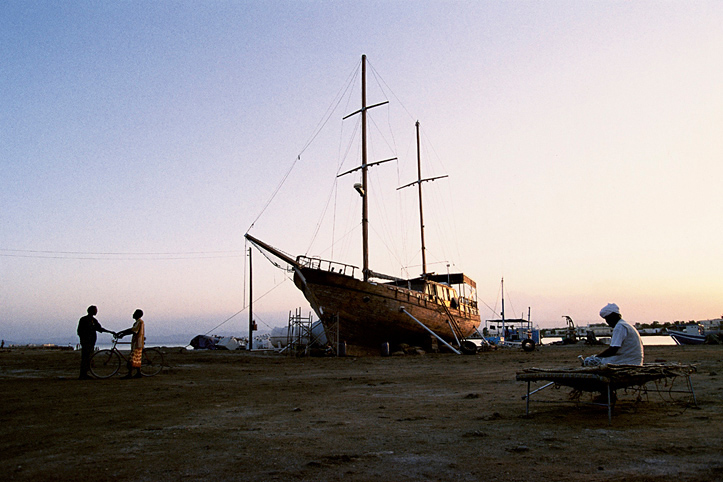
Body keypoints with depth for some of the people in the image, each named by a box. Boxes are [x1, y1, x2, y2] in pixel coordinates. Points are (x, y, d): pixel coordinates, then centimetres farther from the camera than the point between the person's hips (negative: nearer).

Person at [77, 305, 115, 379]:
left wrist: (111, 332, 20)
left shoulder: (94, 320, 16)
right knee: (85, 358, -9)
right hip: (86, 342, -8)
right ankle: (82, 375, -7)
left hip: (92, 342, 8)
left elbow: (100, 329, 22)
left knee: (89, 358, 8)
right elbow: (80, 331, -8)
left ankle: (85, 374, 14)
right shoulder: (83, 319, -6)